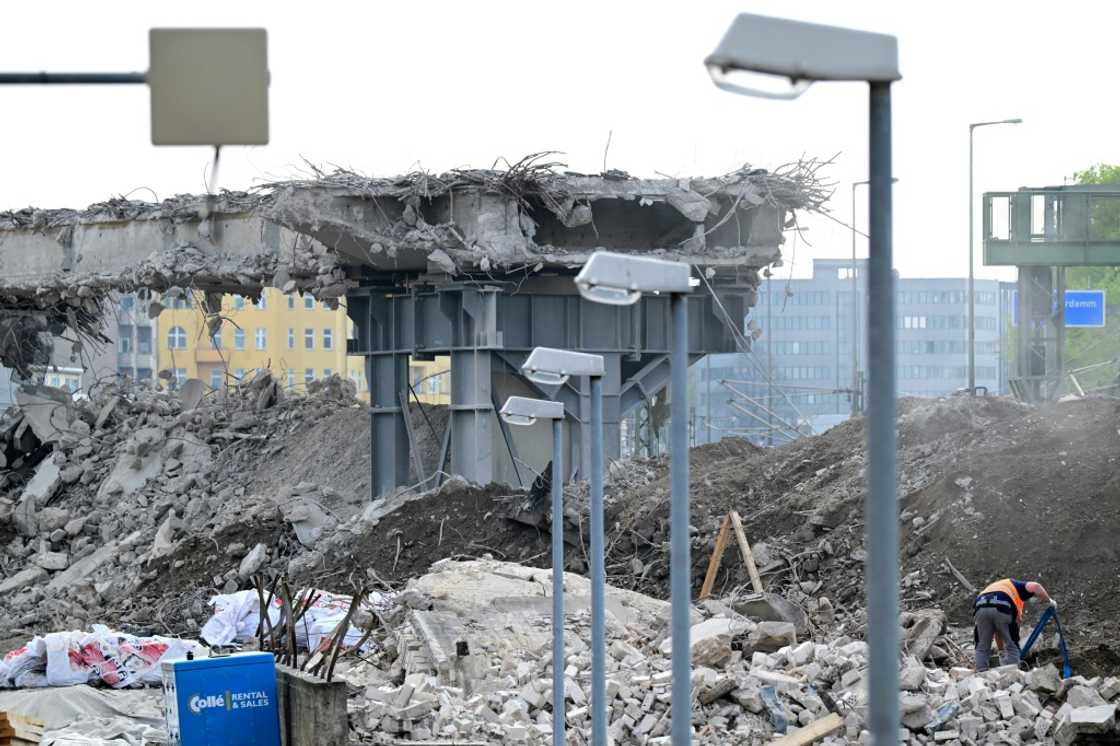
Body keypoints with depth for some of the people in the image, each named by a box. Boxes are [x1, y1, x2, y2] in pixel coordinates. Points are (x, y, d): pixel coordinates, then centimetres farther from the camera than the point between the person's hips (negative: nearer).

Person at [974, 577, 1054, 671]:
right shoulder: (1017, 585, 33)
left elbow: (997, 632, 45)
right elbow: (1034, 586, 7)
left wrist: (1001, 651, 53)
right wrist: (1049, 601, 22)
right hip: (1002, 608, -4)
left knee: (982, 648, 16)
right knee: (1012, 647, 12)